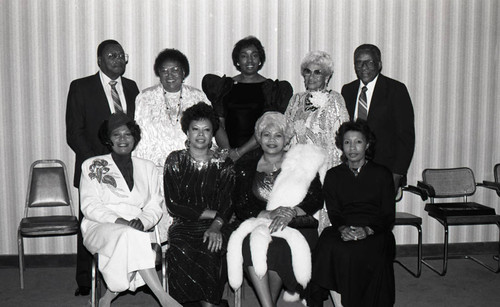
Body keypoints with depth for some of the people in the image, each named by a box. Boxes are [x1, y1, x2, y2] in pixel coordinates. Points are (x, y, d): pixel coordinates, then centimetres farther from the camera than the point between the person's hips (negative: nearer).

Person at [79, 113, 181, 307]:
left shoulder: (148, 168, 19)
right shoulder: (92, 166, 11)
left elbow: (154, 207, 11)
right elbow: (90, 206, 0)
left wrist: (142, 222, -13)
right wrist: (119, 221, -17)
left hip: (135, 232, 2)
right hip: (100, 229, -2)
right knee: (130, 235, -35)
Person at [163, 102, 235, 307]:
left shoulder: (223, 165, 11)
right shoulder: (175, 161, 8)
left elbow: (227, 204, 1)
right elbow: (173, 206, -1)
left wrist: (216, 225, -21)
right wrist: (211, 213, -7)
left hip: (214, 227, 0)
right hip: (183, 226, 0)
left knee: (212, 250, -31)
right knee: (182, 251, -31)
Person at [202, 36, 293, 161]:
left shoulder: (273, 89, 7)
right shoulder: (224, 86, 13)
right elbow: (218, 123, 5)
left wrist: (240, 152, -10)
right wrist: (227, 151, -10)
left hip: (259, 155, -1)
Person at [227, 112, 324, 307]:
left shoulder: (302, 164, 13)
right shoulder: (246, 169, 16)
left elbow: (316, 200, 4)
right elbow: (240, 207, 5)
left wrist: (290, 213, -15)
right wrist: (268, 214, -14)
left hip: (295, 225, -1)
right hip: (257, 221, 1)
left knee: (280, 246, -35)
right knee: (250, 243, -34)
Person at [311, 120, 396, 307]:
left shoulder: (382, 174, 12)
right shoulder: (333, 176, 17)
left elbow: (388, 216, 5)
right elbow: (333, 213, 8)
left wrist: (367, 230, -15)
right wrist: (343, 228, -15)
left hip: (375, 234, -1)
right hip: (343, 233, 1)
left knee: (361, 252, -35)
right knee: (329, 247, -33)